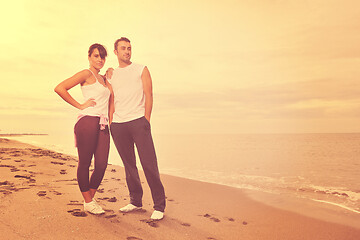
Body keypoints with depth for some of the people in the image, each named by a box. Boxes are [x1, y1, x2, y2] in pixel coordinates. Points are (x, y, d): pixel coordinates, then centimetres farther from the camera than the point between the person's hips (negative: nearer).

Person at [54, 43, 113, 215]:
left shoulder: (104, 79, 25)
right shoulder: (87, 74, 1)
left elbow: (110, 101, 24)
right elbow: (59, 88, -9)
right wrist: (80, 105, -5)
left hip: (103, 126, 7)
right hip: (88, 122, -7)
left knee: (102, 165, 0)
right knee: (84, 163, 1)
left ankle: (91, 199, 18)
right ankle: (87, 202, 14)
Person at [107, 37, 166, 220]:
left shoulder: (141, 70, 10)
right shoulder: (110, 74, 19)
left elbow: (148, 95, 2)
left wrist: (146, 120, -7)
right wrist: (110, 120, 5)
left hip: (138, 121, -3)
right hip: (117, 125, 4)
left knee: (149, 163, -8)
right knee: (129, 165, 8)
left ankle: (159, 206, -2)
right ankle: (135, 201, 20)